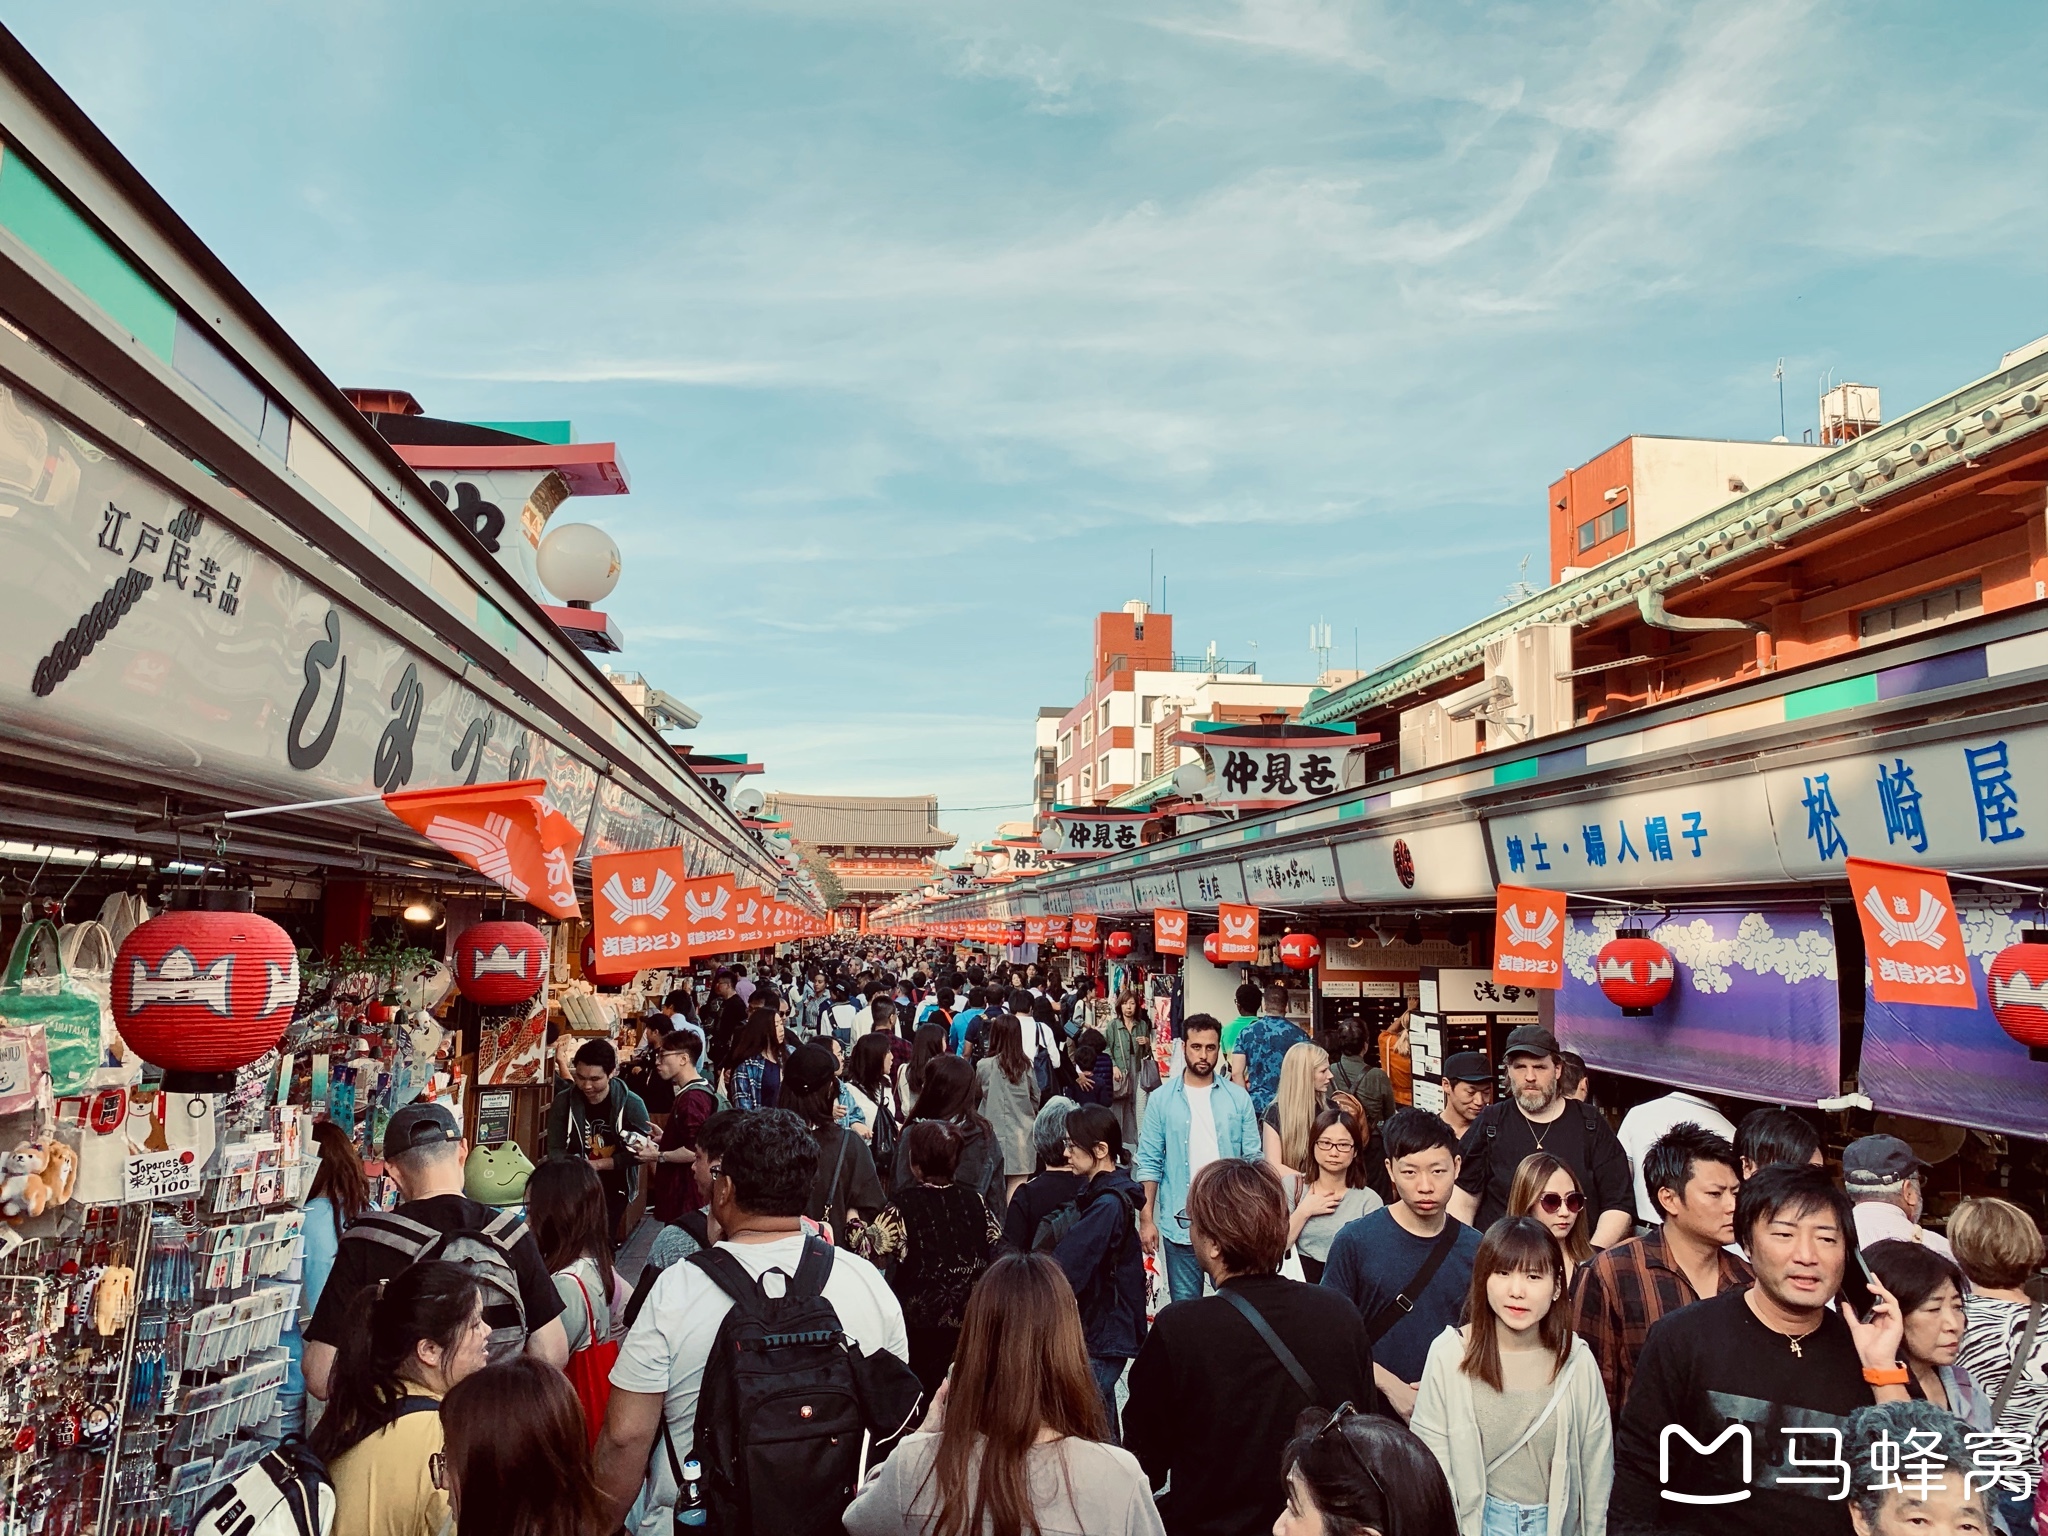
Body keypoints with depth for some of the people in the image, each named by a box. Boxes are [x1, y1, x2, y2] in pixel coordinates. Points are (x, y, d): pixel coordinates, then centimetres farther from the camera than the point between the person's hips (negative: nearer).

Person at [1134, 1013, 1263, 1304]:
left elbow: (1253, 1160, 4)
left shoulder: (1239, 1098, 1)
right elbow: (1149, 1163, 1)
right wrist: (1146, 1220, -3)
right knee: (1184, 1304, 9)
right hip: (1179, 1224, 0)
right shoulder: (1161, 1099, -1)